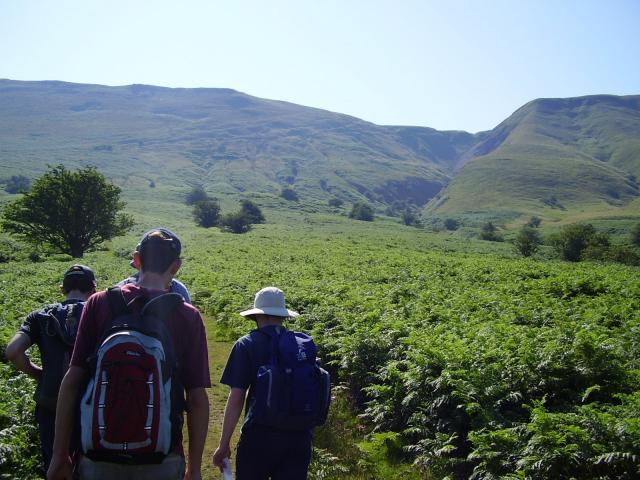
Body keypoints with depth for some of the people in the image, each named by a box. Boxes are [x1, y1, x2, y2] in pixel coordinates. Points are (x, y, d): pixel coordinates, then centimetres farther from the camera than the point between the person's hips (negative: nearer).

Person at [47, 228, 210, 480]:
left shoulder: (100, 303, -5)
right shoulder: (188, 317, -6)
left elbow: (71, 382, -5)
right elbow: (197, 398, -7)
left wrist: (59, 455, 4)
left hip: (100, 457, 1)